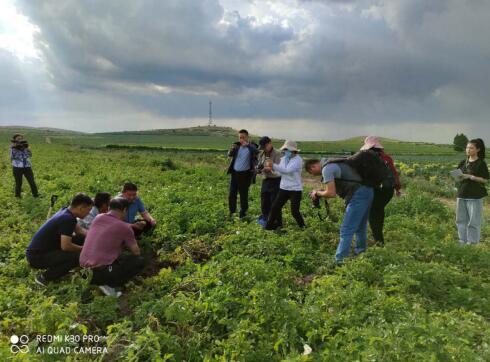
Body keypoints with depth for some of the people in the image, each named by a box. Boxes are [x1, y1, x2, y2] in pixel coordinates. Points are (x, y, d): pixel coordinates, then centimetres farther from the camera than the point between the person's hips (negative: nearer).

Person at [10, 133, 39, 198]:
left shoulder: (24, 145, 7)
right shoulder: (13, 147, -1)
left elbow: (30, 155, -5)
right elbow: (12, 157, -11)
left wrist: (26, 148, -18)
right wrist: (15, 149, -19)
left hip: (27, 167, 2)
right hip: (17, 168, -2)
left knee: (32, 182, 2)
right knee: (18, 183, 4)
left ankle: (36, 195, 13)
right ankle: (17, 197, 20)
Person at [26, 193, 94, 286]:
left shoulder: (66, 212, 4)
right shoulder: (68, 219, -25)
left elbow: (79, 230, 16)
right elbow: (65, 246, -27)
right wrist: (84, 249, -11)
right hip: (36, 257, -10)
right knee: (78, 256, -21)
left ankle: (53, 267, 13)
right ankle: (44, 277, -5)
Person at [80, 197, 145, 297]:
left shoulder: (98, 218, 9)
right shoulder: (124, 227, -7)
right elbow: (136, 252, 3)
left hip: (83, 269, 7)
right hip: (100, 272, -7)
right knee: (140, 261, 5)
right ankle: (109, 285, -3)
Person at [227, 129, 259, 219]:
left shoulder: (251, 146, -5)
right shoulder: (237, 145, 4)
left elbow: (257, 152, -20)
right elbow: (229, 154, -3)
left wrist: (247, 145, -32)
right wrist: (232, 149, -26)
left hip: (245, 174, -3)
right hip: (235, 173, 4)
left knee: (243, 195, 5)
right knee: (232, 194, 7)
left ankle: (243, 214, 18)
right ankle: (232, 213, 20)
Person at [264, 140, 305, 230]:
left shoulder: (297, 160, -15)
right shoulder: (284, 158, 7)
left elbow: (287, 170, -28)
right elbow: (281, 171, 8)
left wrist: (273, 165, -29)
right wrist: (271, 168, -9)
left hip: (295, 190, -6)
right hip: (283, 188, 6)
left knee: (295, 211, -3)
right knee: (275, 207, 3)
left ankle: (302, 227, 22)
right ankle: (270, 225, 18)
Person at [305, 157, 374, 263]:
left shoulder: (326, 169, -11)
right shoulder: (333, 163, 19)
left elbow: (331, 193, -14)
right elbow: (335, 188, 25)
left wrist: (317, 192, 2)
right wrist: (322, 191, 13)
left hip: (358, 195, -10)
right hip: (368, 192, 10)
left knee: (346, 231, -7)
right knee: (360, 228, 21)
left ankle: (339, 260, -4)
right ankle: (360, 253, 34)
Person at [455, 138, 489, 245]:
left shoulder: (481, 163, -4)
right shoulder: (463, 163, 11)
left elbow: (485, 180, -8)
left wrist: (470, 177, -18)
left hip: (475, 196, -5)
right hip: (462, 195, 6)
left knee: (473, 222, -2)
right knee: (461, 220, 10)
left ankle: (473, 243, 8)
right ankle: (463, 242, 21)